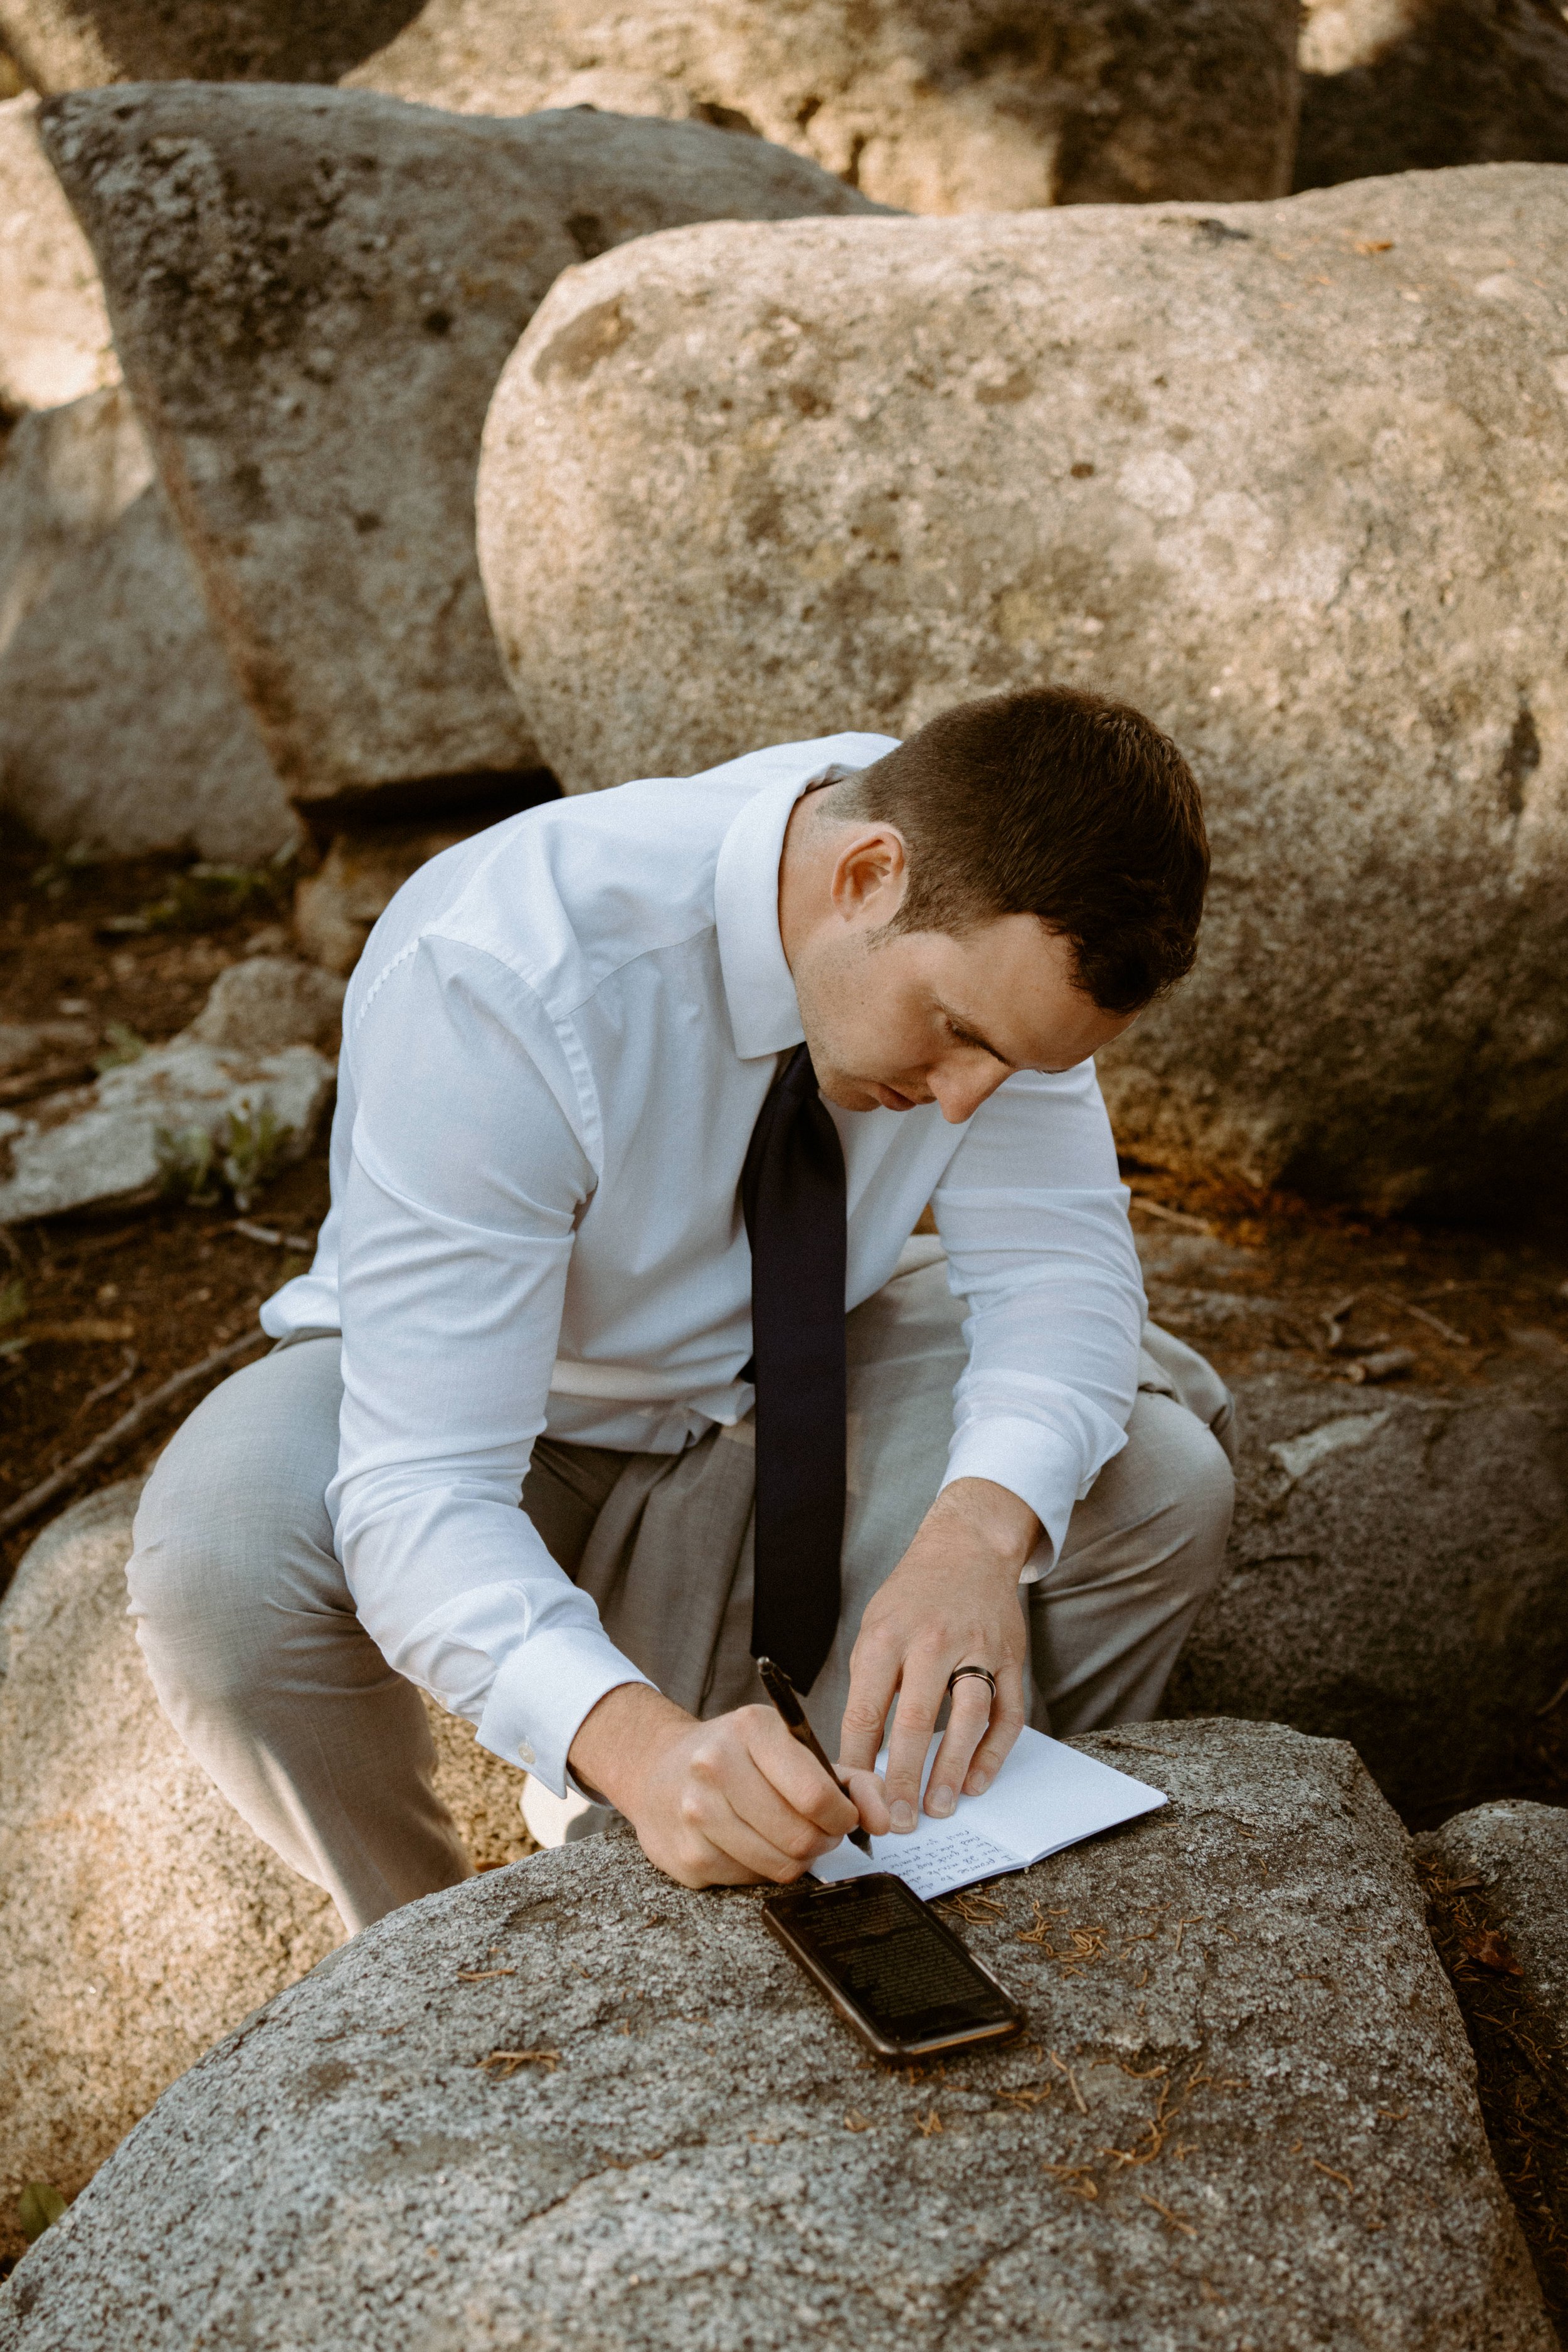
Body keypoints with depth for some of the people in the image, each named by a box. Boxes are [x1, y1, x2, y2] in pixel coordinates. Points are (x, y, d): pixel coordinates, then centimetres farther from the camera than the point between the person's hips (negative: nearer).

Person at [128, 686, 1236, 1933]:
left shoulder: (993, 914, -22)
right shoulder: (500, 978, -37)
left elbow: (1054, 1259, -18)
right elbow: (416, 1498, -39)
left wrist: (981, 1528, -40)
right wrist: (636, 1741, -58)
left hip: (796, 1385, 4)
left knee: (1158, 1480, -19)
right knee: (223, 1550, -35)